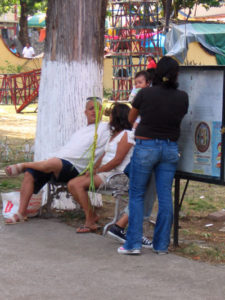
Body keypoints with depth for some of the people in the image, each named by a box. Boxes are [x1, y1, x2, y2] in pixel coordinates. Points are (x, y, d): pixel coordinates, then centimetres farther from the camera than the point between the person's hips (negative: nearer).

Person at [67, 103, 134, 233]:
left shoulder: (126, 135, -9)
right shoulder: (115, 134, 21)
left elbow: (117, 160, -17)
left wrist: (96, 170, -13)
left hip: (115, 174, -10)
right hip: (104, 172, 10)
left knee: (79, 185, -23)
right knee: (72, 184, -5)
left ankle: (90, 222, -15)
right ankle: (91, 216, -1)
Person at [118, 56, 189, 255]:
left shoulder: (145, 94, -9)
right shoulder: (182, 97, -3)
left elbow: (131, 118, 6)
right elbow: (180, 118, 9)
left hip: (146, 147, -3)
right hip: (170, 148, 3)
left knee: (137, 195, 7)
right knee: (165, 197, 8)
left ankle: (134, 244, 2)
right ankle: (162, 245, 12)